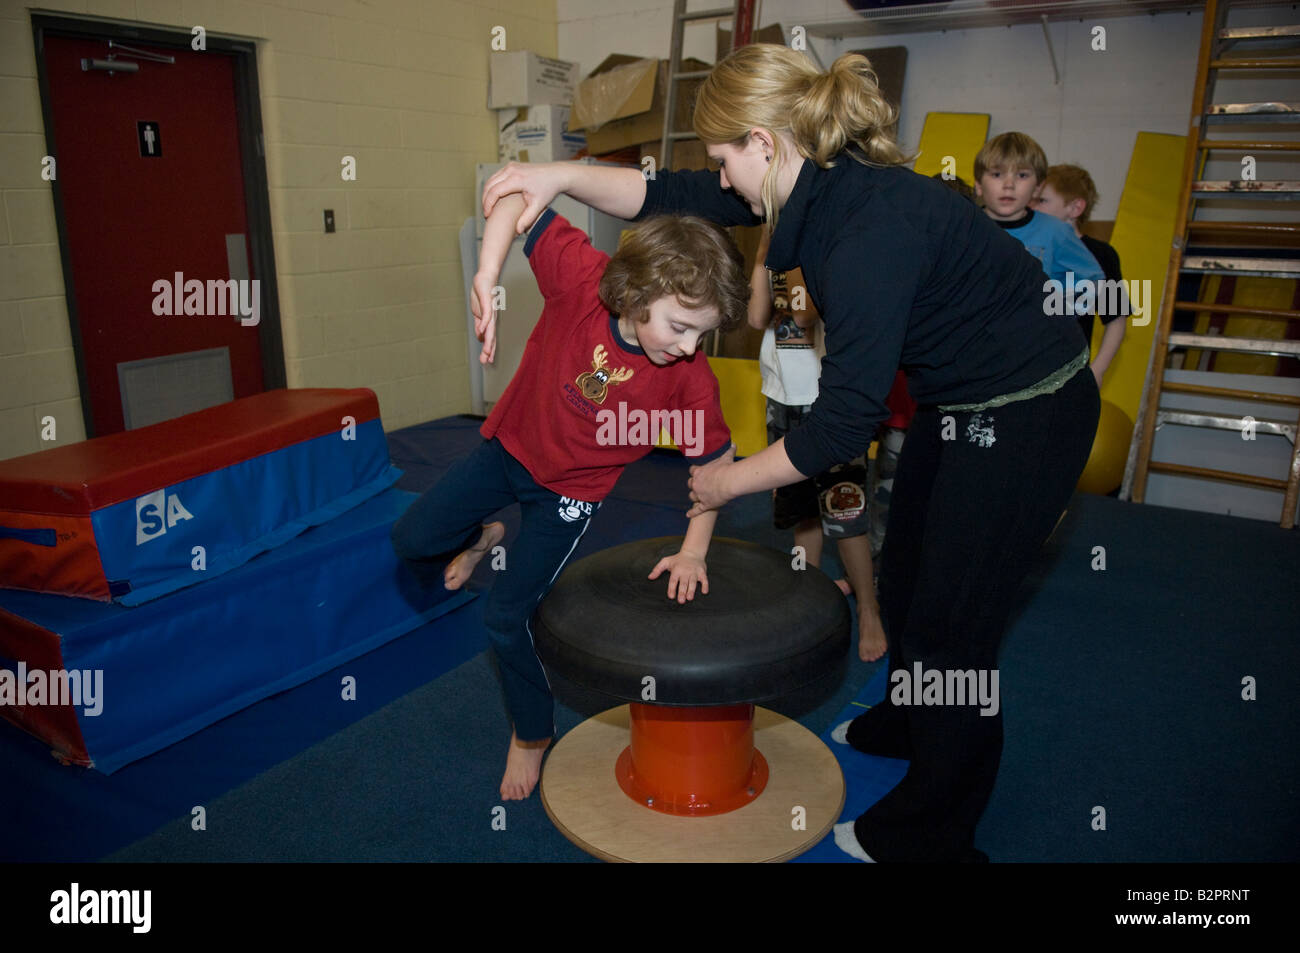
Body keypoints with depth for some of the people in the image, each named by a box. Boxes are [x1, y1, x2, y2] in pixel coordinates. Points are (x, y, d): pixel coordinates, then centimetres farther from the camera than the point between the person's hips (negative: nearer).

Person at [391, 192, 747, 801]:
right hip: (510, 443, 2)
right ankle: (481, 538, 39)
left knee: (508, 614, -2)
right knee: (413, 538, 4)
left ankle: (532, 736, 25)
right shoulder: (582, 277, -28)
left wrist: (692, 551, -15)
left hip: (569, 488, -2)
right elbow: (516, 196, -26)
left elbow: (716, 459, -12)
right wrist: (487, 278, -41)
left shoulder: (691, 378, -26)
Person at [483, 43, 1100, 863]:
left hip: (1025, 420, -9)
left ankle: (931, 836, 24)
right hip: (957, 405, 9)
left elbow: (844, 425, -30)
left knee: (950, 624, 2)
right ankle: (907, 721, 51)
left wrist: (733, 480, -16)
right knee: (905, 580, 23)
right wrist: (563, 174, -8)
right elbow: (676, 198, 2)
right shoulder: (820, 184, -5)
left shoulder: (871, 228, -33)